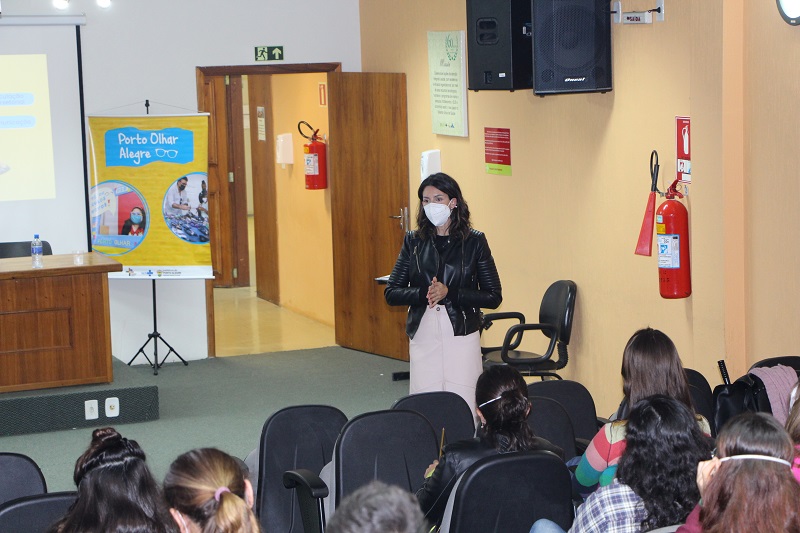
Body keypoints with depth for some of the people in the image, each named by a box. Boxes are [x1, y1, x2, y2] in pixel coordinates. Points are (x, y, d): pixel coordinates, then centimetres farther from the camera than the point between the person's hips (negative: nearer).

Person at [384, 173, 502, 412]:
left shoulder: (474, 241, 1)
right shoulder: (414, 242, 7)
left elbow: (494, 297, -2)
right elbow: (391, 293, 6)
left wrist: (449, 293, -13)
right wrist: (424, 293, -13)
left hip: (462, 337, -2)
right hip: (423, 337, 2)